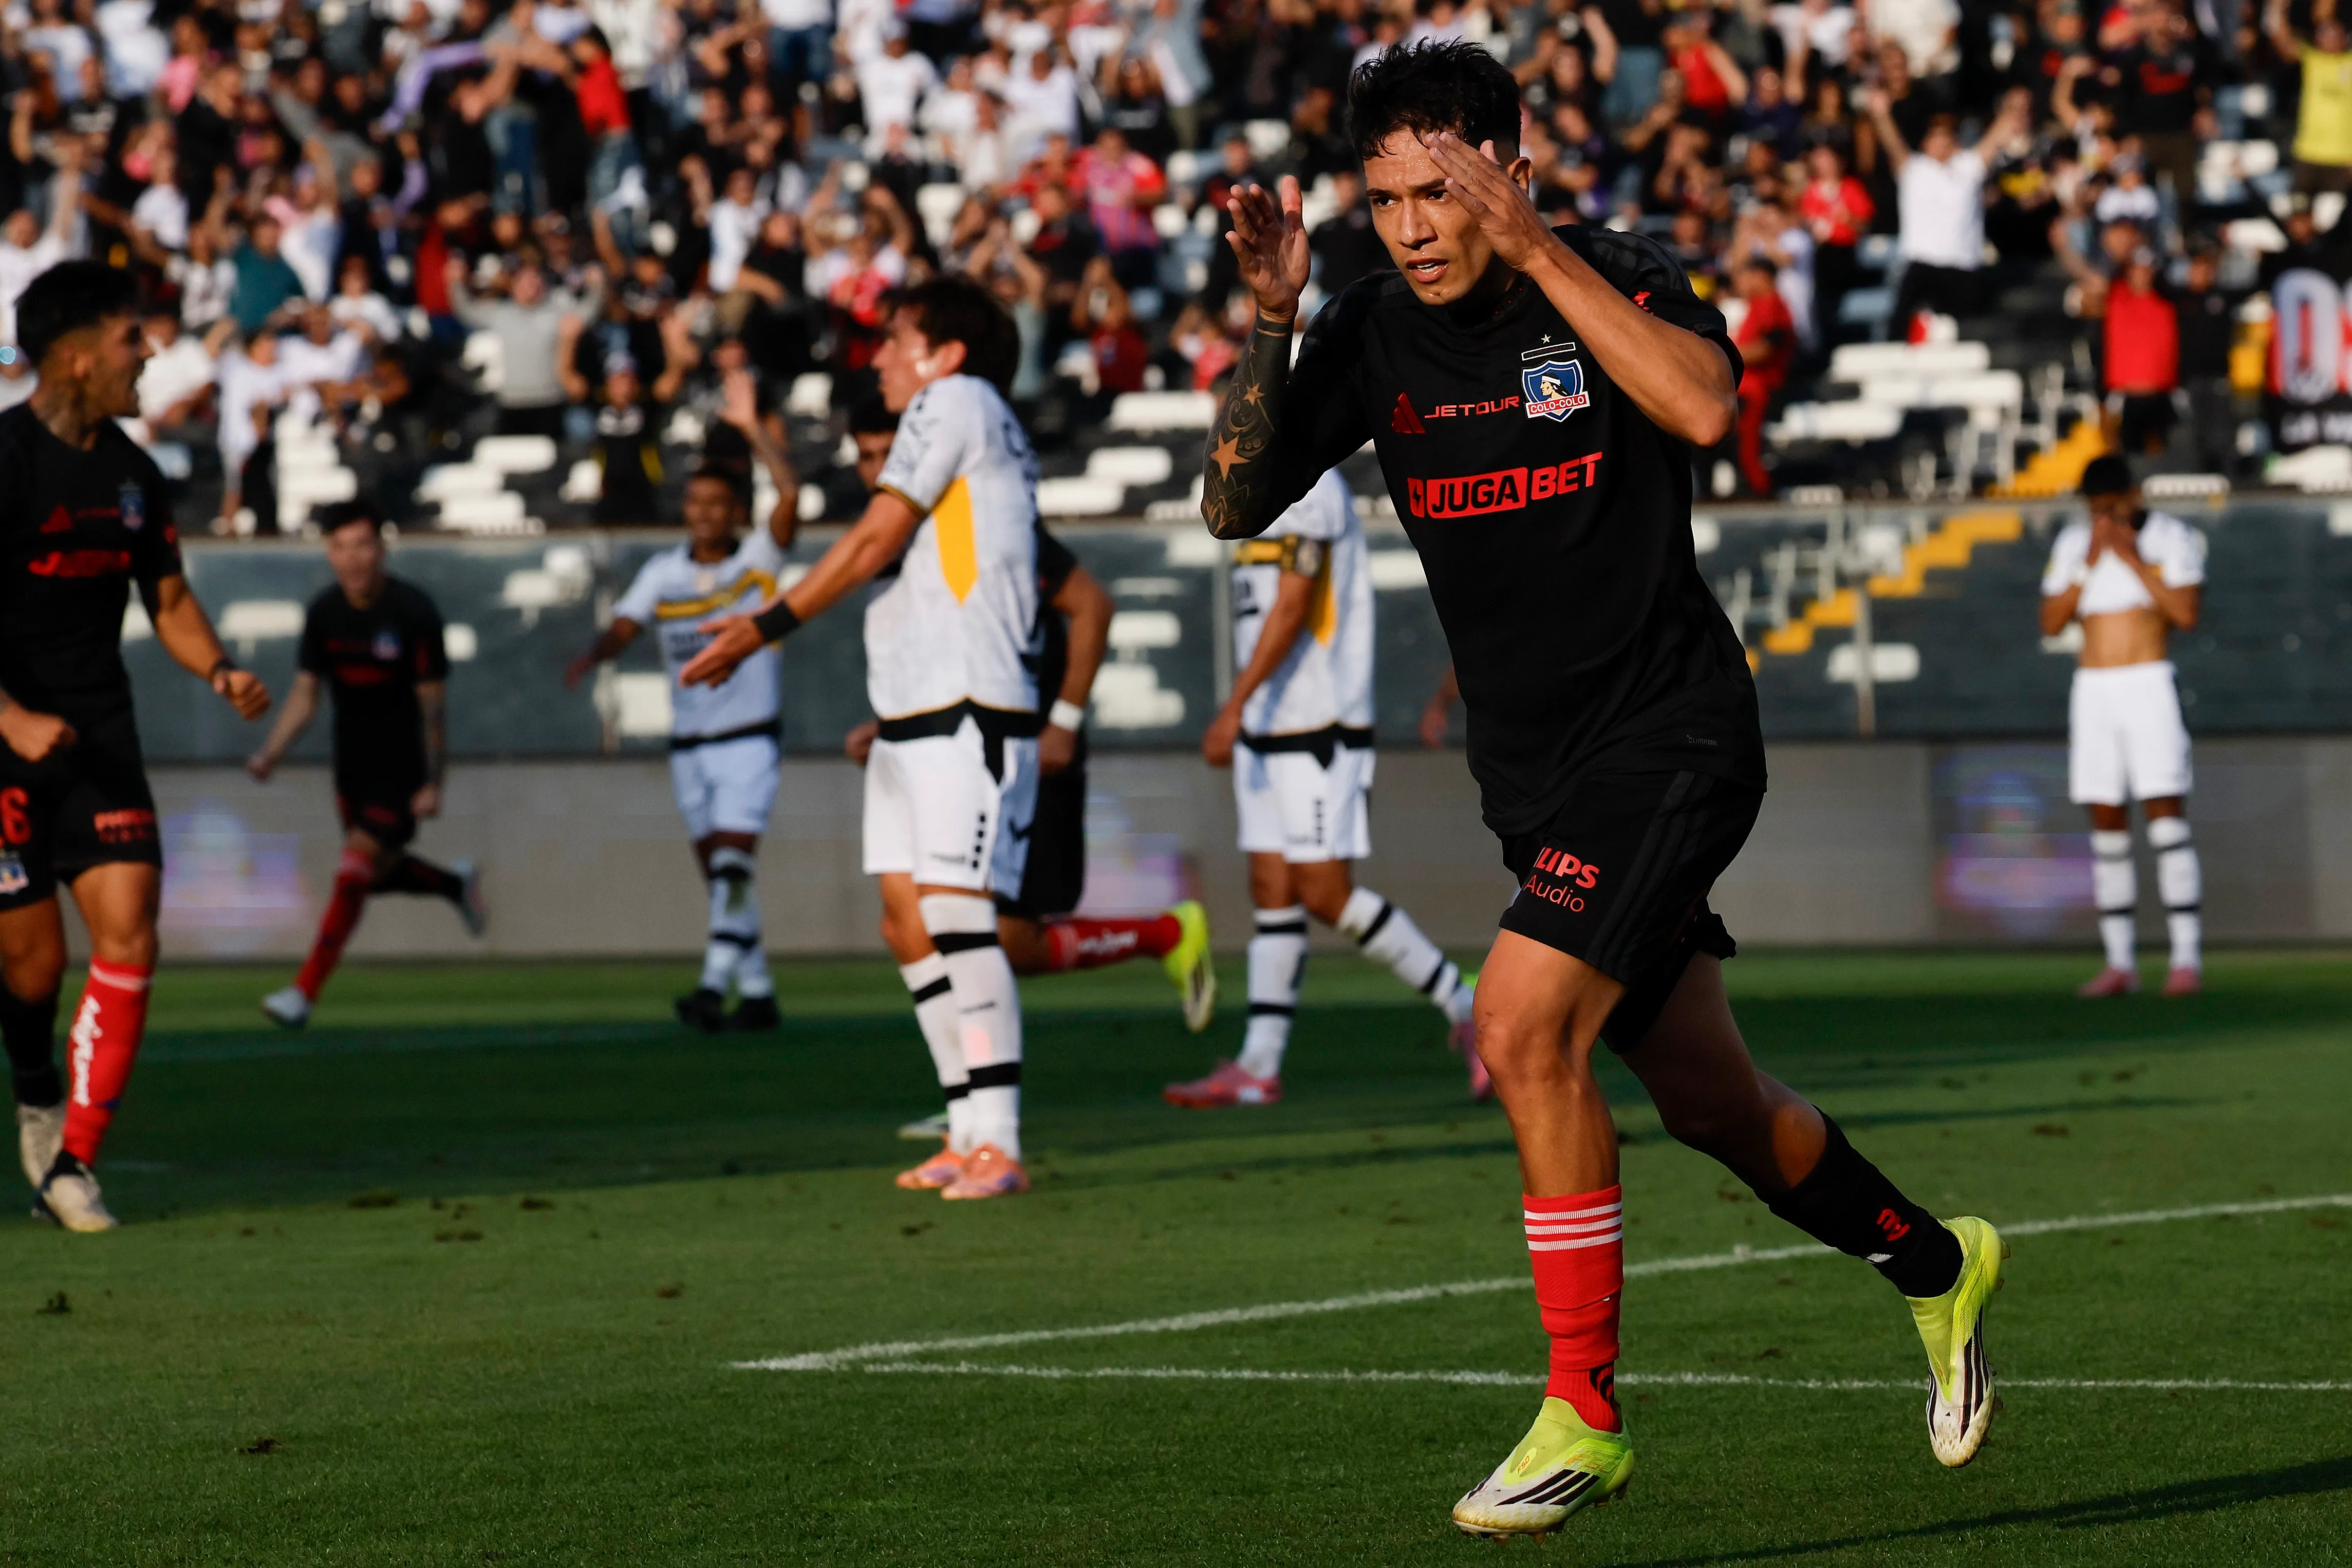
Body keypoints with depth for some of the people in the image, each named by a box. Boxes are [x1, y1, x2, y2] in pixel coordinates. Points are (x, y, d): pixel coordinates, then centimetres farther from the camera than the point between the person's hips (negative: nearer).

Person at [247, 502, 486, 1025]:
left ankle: (305, 991, -15)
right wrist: (270, 755, -11)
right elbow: (305, 693, 4)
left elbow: (433, 702, -12)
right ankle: (456, 884, 47)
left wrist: (433, 784, -15)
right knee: (378, 872, 16)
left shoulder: (414, 611, -16)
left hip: (402, 766, -6)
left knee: (356, 873, -14)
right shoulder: (324, 614, -2)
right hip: (352, 763, 6)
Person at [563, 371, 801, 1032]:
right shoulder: (663, 573, 5)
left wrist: (752, 427, -22)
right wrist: (593, 655, -27)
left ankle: (714, 987, -26)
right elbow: (622, 628, -5)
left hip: (750, 736, -5)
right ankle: (757, 993, 17)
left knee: (732, 862, -17)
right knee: (719, 872, 9)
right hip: (689, 745, 5)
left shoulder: (757, 561, -6)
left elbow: (790, 494, -21)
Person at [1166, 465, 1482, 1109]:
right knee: (1272, 891, 6)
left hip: (1318, 728, -10)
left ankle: (1462, 1006, 1)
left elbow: (1292, 610, -20)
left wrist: (1235, 705, -24)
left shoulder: (1307, 489, -13)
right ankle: (1258, 1067, 6)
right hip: (1268, 729, 10)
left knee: (1326, 893, -10)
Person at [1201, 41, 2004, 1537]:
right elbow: (1237, 505, -4)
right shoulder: (1374, 335, 1)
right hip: (1538, 778, 6)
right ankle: (1936, 1264, 40)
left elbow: (1703, 406, -31)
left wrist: (1538, 251, -32)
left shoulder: (1615, 279, -12)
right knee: (1712, 1104, 14)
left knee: (1525, 1031, -23)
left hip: (1670, 735, -6)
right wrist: (1271, 326, -18)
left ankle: (1585, 1416, -13)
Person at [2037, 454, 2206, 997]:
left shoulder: (2171, 537, -1)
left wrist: (2131, 559, -13)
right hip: (2093, 687, 4)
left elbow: (2186, 615, -12)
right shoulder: (2072, 543, 10)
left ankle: (2187, 956, -13)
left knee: (2165, 811, -12)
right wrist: (2089, 563, -6)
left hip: (2149, 686, -4)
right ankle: (2119, 963, 7)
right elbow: (2051, 623, 4)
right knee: (2106, 822, 3)